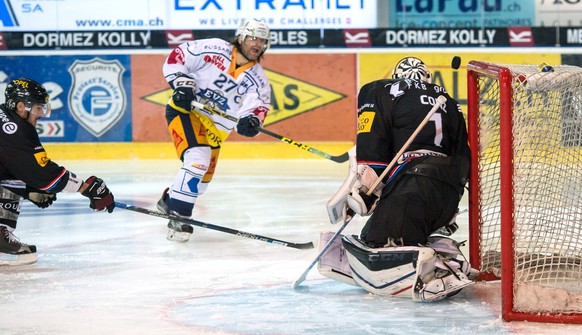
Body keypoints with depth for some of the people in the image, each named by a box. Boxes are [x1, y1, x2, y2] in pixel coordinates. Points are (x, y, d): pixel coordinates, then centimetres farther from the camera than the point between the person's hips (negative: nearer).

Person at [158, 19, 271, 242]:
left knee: (201, 178, 12)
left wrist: (252, 121, -36)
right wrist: (181, 83, -19)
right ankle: (178, 216, -20)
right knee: (197, 159, -26)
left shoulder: (258, 79, -1)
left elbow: (258, 105, -14)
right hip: (184, 110, -6)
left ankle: (169, 200, 42)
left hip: (215, 127, 6)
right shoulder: (214, 49, -12)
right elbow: (177, 57, -7)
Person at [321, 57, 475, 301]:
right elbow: (463, 160, 31)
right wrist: (447, 214, 39)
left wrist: (360, 191, -7)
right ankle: (445, 253, 1)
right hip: (448, 196, 7)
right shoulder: (450, 104, 31)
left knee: (374, 260, -16)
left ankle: (434, 267, -42)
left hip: (414, 186, -7)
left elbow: (371, 147, -3)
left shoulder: (379, 91, 13)